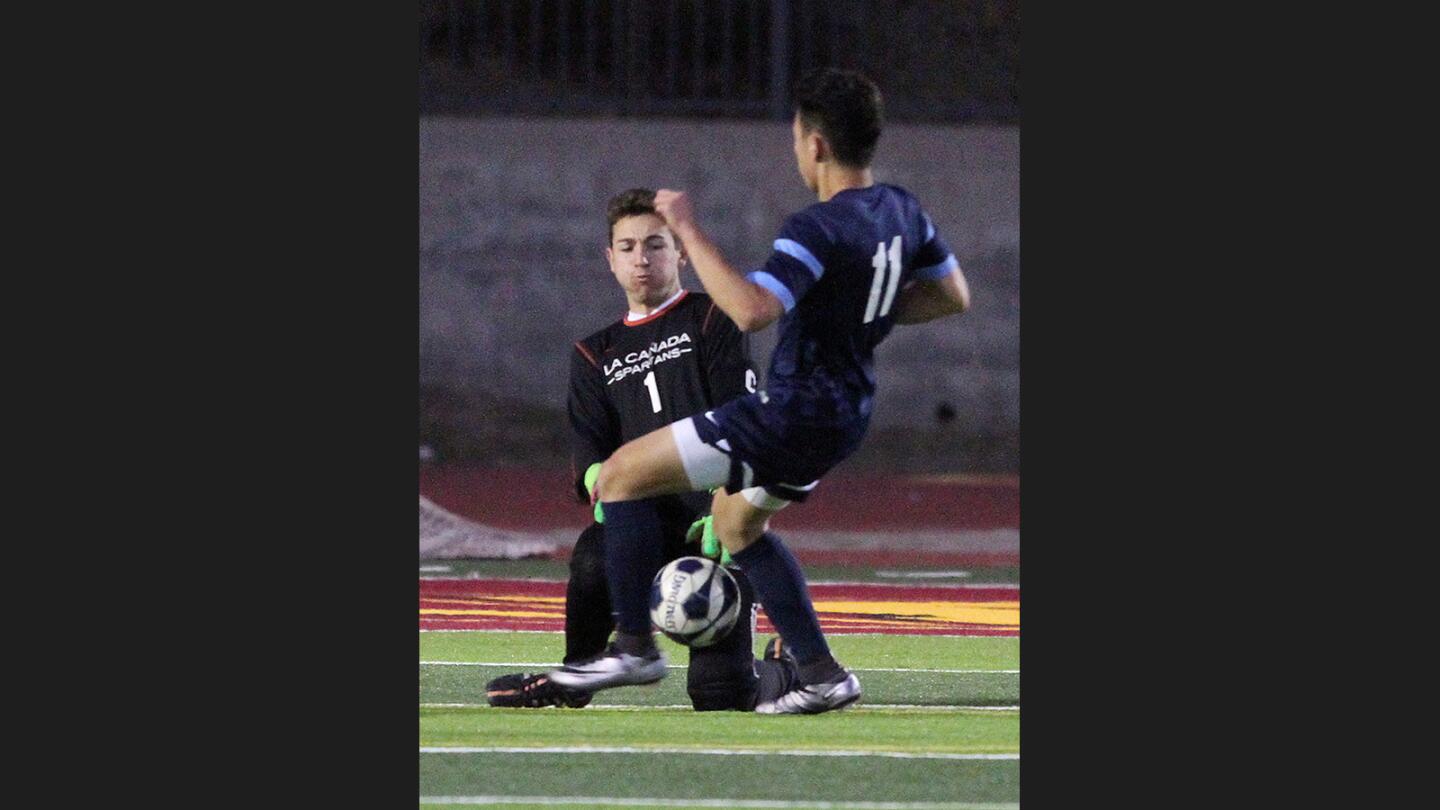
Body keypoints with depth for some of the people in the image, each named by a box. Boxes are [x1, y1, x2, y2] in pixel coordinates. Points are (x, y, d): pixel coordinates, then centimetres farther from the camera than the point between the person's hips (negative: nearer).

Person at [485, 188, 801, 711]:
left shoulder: (712, 321, 10)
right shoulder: (596, 354, 22)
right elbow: (587, 448, 8)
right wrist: (601, 482, -18)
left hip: (715, 517, -3)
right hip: (646, 515, 3)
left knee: (721, 692, -13)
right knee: (596, 558, -36)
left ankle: (782, 670, 25)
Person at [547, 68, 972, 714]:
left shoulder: (818, 230, -24)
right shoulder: (902, 211, 4)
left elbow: (751, 310, -37)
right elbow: (953, 296, 17)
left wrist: (689, 231, -28)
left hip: (792, 411, -9)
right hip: (849, 412, 9)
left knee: (622, 474, -1)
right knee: (736, 521, 31)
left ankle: (634, 647, 0)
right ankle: (822, 676, 24)